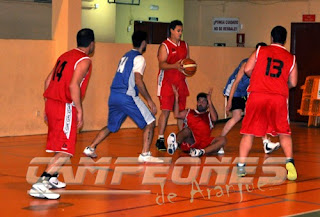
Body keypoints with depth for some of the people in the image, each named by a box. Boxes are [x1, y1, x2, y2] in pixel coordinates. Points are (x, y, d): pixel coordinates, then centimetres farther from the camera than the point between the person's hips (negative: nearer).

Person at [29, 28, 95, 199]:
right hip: (65, 107, -9)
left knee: (60, 145, 25)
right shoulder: (84, 60, -7)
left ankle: (51, 179, 33)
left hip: (51, 103, 9)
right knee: (65, 151, -9)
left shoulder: (65, 56, 17)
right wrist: (80, 111, -14)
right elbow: (73, 86, -20)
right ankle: (39, 185, -18)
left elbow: (48, 81, 17)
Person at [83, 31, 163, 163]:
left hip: (113, 96, 8)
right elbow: (138, 81, -16)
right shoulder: (139, 58, -6)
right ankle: (145, 155, -8)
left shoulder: (126, 56, 21)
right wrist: (149, 101, -12)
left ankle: (90, 148, 22)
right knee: (150, 122, 0)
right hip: (127, 96, -8)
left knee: (111, 126, 24)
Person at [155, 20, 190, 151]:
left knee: (181, 111, 7)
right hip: (167, 82, -6)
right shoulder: (165, 46, -6)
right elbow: (161, 64, -16)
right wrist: (174, 66, -33)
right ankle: (160, 139, -4)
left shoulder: (184, 45, 13)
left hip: (181, 82, 6)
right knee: (166, 111, -9)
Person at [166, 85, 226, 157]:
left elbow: (214, 118, -2)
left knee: (223, 139, -22)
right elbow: (177, 115, 6)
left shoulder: (209, 115, 23)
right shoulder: (188, 112, 25)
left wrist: (210, 101, -7)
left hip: (204, 144, 1)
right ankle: (174, 144, -64)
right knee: (187, 130, -32)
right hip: (189, 142, -1)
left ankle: (202, 152, -45)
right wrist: (176, 97, 1)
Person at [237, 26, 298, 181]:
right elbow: (293, 83, 9)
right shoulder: (291, 58, 11)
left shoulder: (260, 51, 8)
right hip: (279, 98, 1)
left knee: (249, 132, 8)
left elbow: (247, 70, 1)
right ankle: (289, 162, -2)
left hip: (257, 94, -1)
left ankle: (241, 166, 6)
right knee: (284, 132, 13)